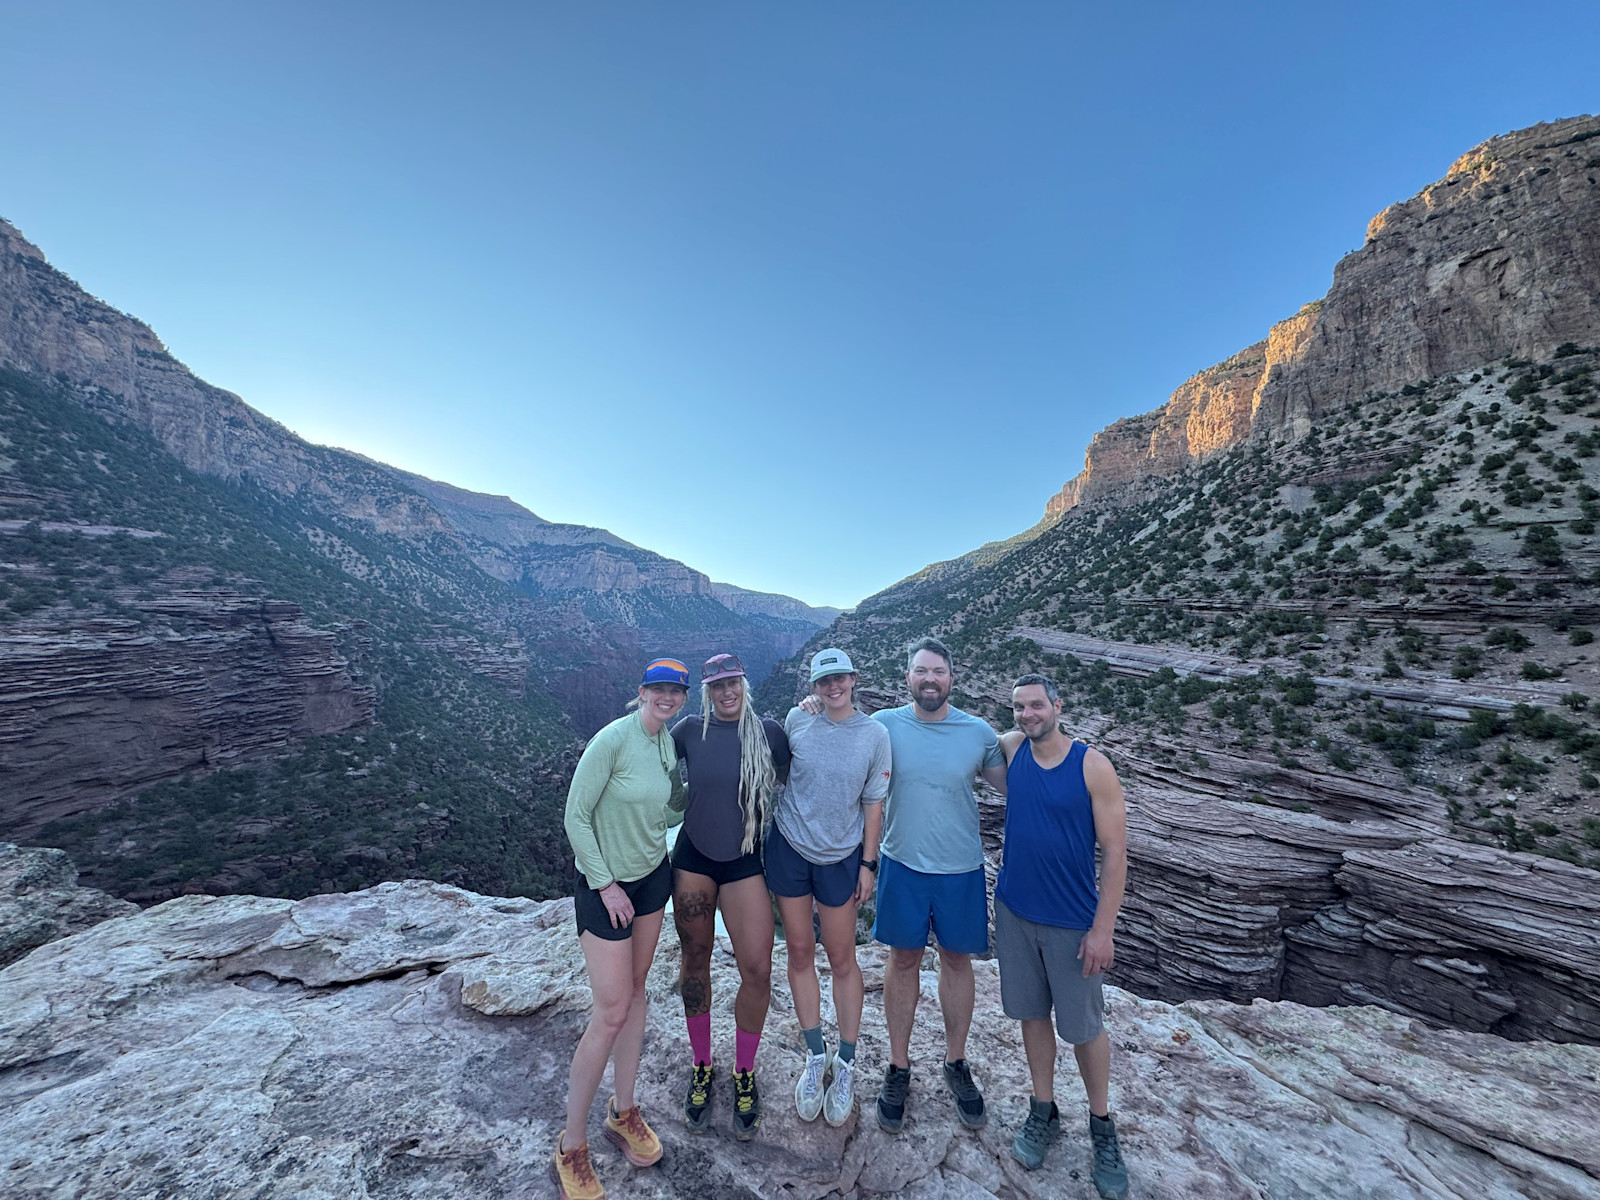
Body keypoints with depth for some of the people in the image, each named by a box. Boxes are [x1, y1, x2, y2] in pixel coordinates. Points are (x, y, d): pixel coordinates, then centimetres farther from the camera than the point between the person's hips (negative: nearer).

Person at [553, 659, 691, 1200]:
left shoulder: (668, 743, -1)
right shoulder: (612, 739, -23)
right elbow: (575, 817, -18)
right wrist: (606, 885, -15)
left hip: (652, 876, 7)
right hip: (605, 884, -6)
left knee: (636, 990, 18)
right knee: (611, 1011, 1)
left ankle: (624, 1112, 37)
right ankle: (571, 1147, 24)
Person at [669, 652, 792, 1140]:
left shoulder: (769, 732, -9)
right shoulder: (690, 730, -5)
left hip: (745, 861, -1)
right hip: (694, 856, 1)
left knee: (757, 970, -2)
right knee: (696, 961, 14)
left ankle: (744, 1074, 26)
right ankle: (701, 1067, 39)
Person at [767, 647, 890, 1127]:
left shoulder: (874, 734, -9)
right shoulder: (796, 720, -7)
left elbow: (873, 803, -3)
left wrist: (868, 863, -1)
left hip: (840, 857, -1)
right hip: (788, 848, 2)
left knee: (841, 958, 9)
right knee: (799, 952, 13)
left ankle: (846, 1062, 31)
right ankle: (815, 1055, 33)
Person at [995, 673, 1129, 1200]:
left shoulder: (1093, 765, -15)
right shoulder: (1012, 748, -5)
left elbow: (1114, 851, -12)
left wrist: (1103, 929, -12)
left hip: (1073, 922, -3)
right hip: (1014, 910, 3)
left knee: (1084, 1026, 12)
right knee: (1031, 1012, 17)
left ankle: (1102, 1125, 38)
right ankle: (1043, 1112, 39)